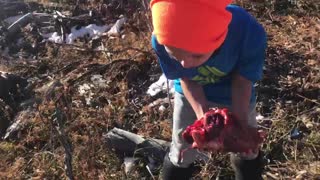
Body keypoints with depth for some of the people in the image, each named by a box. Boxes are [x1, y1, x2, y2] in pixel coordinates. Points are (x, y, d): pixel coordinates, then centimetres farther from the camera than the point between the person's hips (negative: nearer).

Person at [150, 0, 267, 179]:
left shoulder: (249, 33, -39)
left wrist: (241, 121, -33)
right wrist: (202, 115, -29)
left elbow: (242, 81, -20)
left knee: (246, 151, 17)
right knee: (181, 154, 14)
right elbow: (186, 79, -15)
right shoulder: (162, 40, -34)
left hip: (235, 96, 0)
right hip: (190, 95, 1)